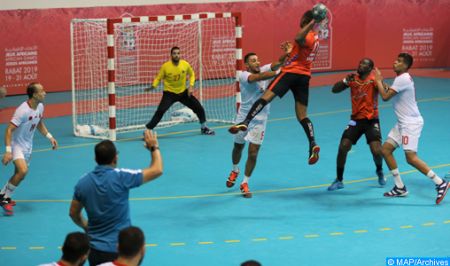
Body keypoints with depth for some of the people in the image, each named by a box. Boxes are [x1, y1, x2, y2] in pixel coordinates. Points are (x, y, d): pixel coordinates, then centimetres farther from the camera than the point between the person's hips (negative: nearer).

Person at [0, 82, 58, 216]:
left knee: (19, 174, 14)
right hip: (16, 144, -8)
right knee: (23, 170, -25)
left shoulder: (40, 106, -3)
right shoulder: (22, 111, -28)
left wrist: (50, 137, 9)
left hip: (28, 145, 8)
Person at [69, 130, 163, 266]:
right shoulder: (120, 177, -15)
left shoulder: (83, 182, -1)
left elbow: (73, 213, 13)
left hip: (94, 250, 5)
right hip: (119, 249, -5)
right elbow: (157, 170, -8)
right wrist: (154, 147, 9)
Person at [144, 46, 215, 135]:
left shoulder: (185, 64, -11)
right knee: (160, 111, -24)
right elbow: (158, 78, -7)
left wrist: (191, 86, -4)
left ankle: (204, 128, 28)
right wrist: (153, 86, -25)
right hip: (169, 93, -3)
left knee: (199, 108, 4)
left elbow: (192, 74, 8)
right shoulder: (165, 66, -17)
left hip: (183, 92, 3)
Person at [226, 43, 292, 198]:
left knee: (253, 153, -6)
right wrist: (277, 73, -45)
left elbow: (278, 63, -22)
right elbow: (257, 77, -37)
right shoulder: (244, 75, -16)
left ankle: (245, 183, 11)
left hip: (260, 120, 1)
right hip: (244, 117, -1)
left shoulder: (265, 70, -5)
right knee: (238, 147, 19)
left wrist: (286, 54, -41)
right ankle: (235, 171, 49)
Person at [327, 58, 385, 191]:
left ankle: (379, 171, 22)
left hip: (371, 120, -3)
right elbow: (334, 90, -3)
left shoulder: (374, 80, -11)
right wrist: (345, 80, -20)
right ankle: (339, 180, 5)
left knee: (376, 151, -14)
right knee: (343, 147, -10)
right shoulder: (352, 79, 1)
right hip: (356, 119, 3)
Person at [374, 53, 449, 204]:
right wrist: (388, 88, 11)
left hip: (411, 123, -10)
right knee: (386, 150, 7)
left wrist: (379, 80, -5)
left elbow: (385, 97, -19)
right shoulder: (403, 78, 14)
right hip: (402, 123, 10)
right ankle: (400, 188, 12)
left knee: (411, 158, -16)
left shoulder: (402, 79, -17)